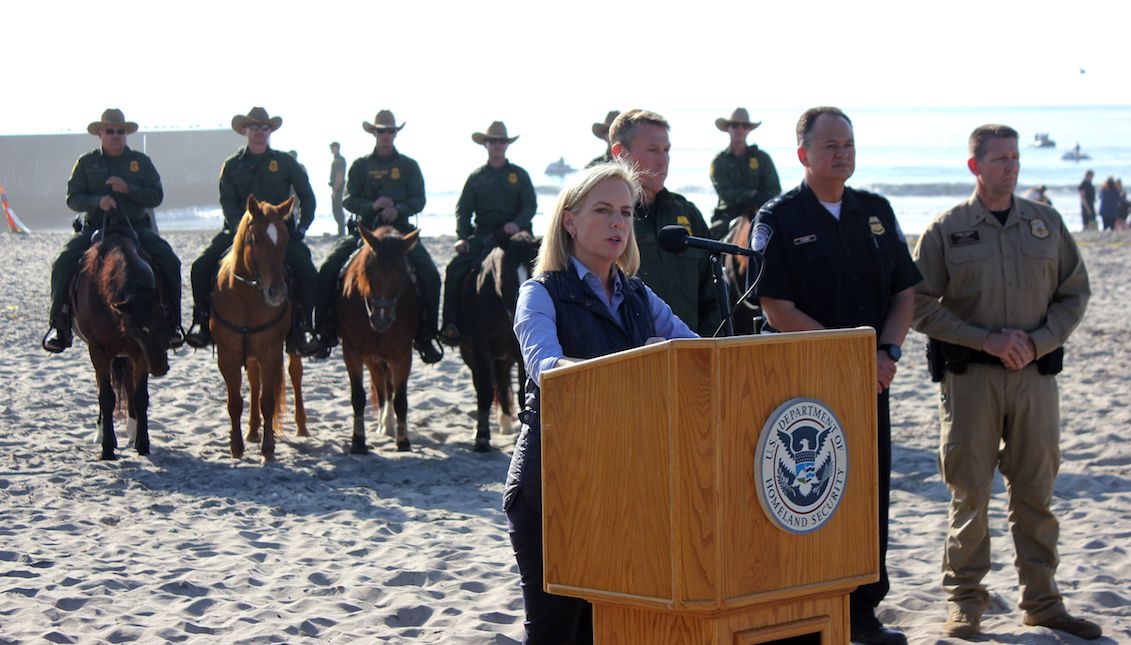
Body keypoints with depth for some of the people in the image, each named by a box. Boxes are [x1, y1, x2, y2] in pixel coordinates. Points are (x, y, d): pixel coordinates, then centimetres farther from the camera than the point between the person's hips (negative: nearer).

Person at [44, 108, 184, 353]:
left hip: (135, 226, 0)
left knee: (169, 261, -22)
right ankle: (60, 323, -13)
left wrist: (127, 189, -15)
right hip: (95, 227, 0)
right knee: (63, 264, -24)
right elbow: (73, 198, 1)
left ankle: (171, 321, -10)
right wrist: (97, 201, -19)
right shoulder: (86, 163, 8)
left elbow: (156, 197, 1)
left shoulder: (141, 162, 9)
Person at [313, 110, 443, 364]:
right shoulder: (360, 165, 11)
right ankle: (327, 331, -11)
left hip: (399, 228, -1)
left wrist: (398, 209, -17)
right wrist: (372, 206, -15)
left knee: (430, 274, -23)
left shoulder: (409, 166, 11)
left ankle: (425, 336, -13)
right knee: (327, 270, -20)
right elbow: (349, 200, 4)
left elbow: (419, 200, 3)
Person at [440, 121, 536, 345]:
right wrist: (462, 237, -5)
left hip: (512, 234, -1)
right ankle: (451, 325, -15)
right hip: (481, 236, 1)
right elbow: (463, 210, 11)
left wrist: (517, 223, -15)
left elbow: (530, 206, 5)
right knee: (455, 269, -18)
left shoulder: (519, 175, 12)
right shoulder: (476, 177, 14)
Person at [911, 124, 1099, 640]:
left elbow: (1074, 294, 10)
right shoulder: (945, 230, 0)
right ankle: (965, 599, 11)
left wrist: (1037, 341, -6)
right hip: (969, 372, -2)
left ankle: (1041, 600, 16)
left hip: (1035, 371, 3)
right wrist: (988, 340, -12)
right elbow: (922, 307, -3)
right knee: (969, 490, 0)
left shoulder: (1047, 223, 8)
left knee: (1036, 489, 6)